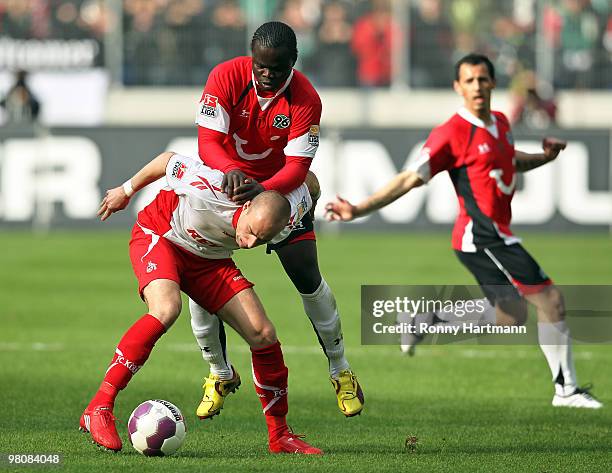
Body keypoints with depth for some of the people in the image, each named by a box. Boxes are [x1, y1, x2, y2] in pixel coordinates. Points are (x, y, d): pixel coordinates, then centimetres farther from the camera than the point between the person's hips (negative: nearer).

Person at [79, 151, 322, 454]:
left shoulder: (288, 215, -26)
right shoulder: (210, 190, -39)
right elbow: (169, 160, -18)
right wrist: (127, 191, -2)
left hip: (209, 259, 5)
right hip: (157, 235, -5)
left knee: (263, 335, -7)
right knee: (166, 309, -35)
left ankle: (279, 436, 12)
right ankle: (99, 409, -32)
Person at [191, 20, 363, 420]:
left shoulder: (305, 99, -23)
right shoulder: (226, 77, -23)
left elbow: (297, 165, -26)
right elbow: (208, 140, -27)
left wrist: (263, 189, -47)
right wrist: (229, 170, -49)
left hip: (280, 186, -1)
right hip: (225, 182, 1)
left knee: (308, 278, -10)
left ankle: (340, 369, 12)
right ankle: (220, 373, 13)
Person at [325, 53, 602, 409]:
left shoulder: (501, 123, 9)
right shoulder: (453, 133, -16)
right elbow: (411, 178, -17)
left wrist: (545, 157, 11)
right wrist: (359, 210, -23)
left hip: (495, 237, 9)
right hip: (483, 236, -9)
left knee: (513, 315, 16)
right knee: (551, 300, -8)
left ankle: (431, 317, 19)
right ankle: (566, 388, 0)